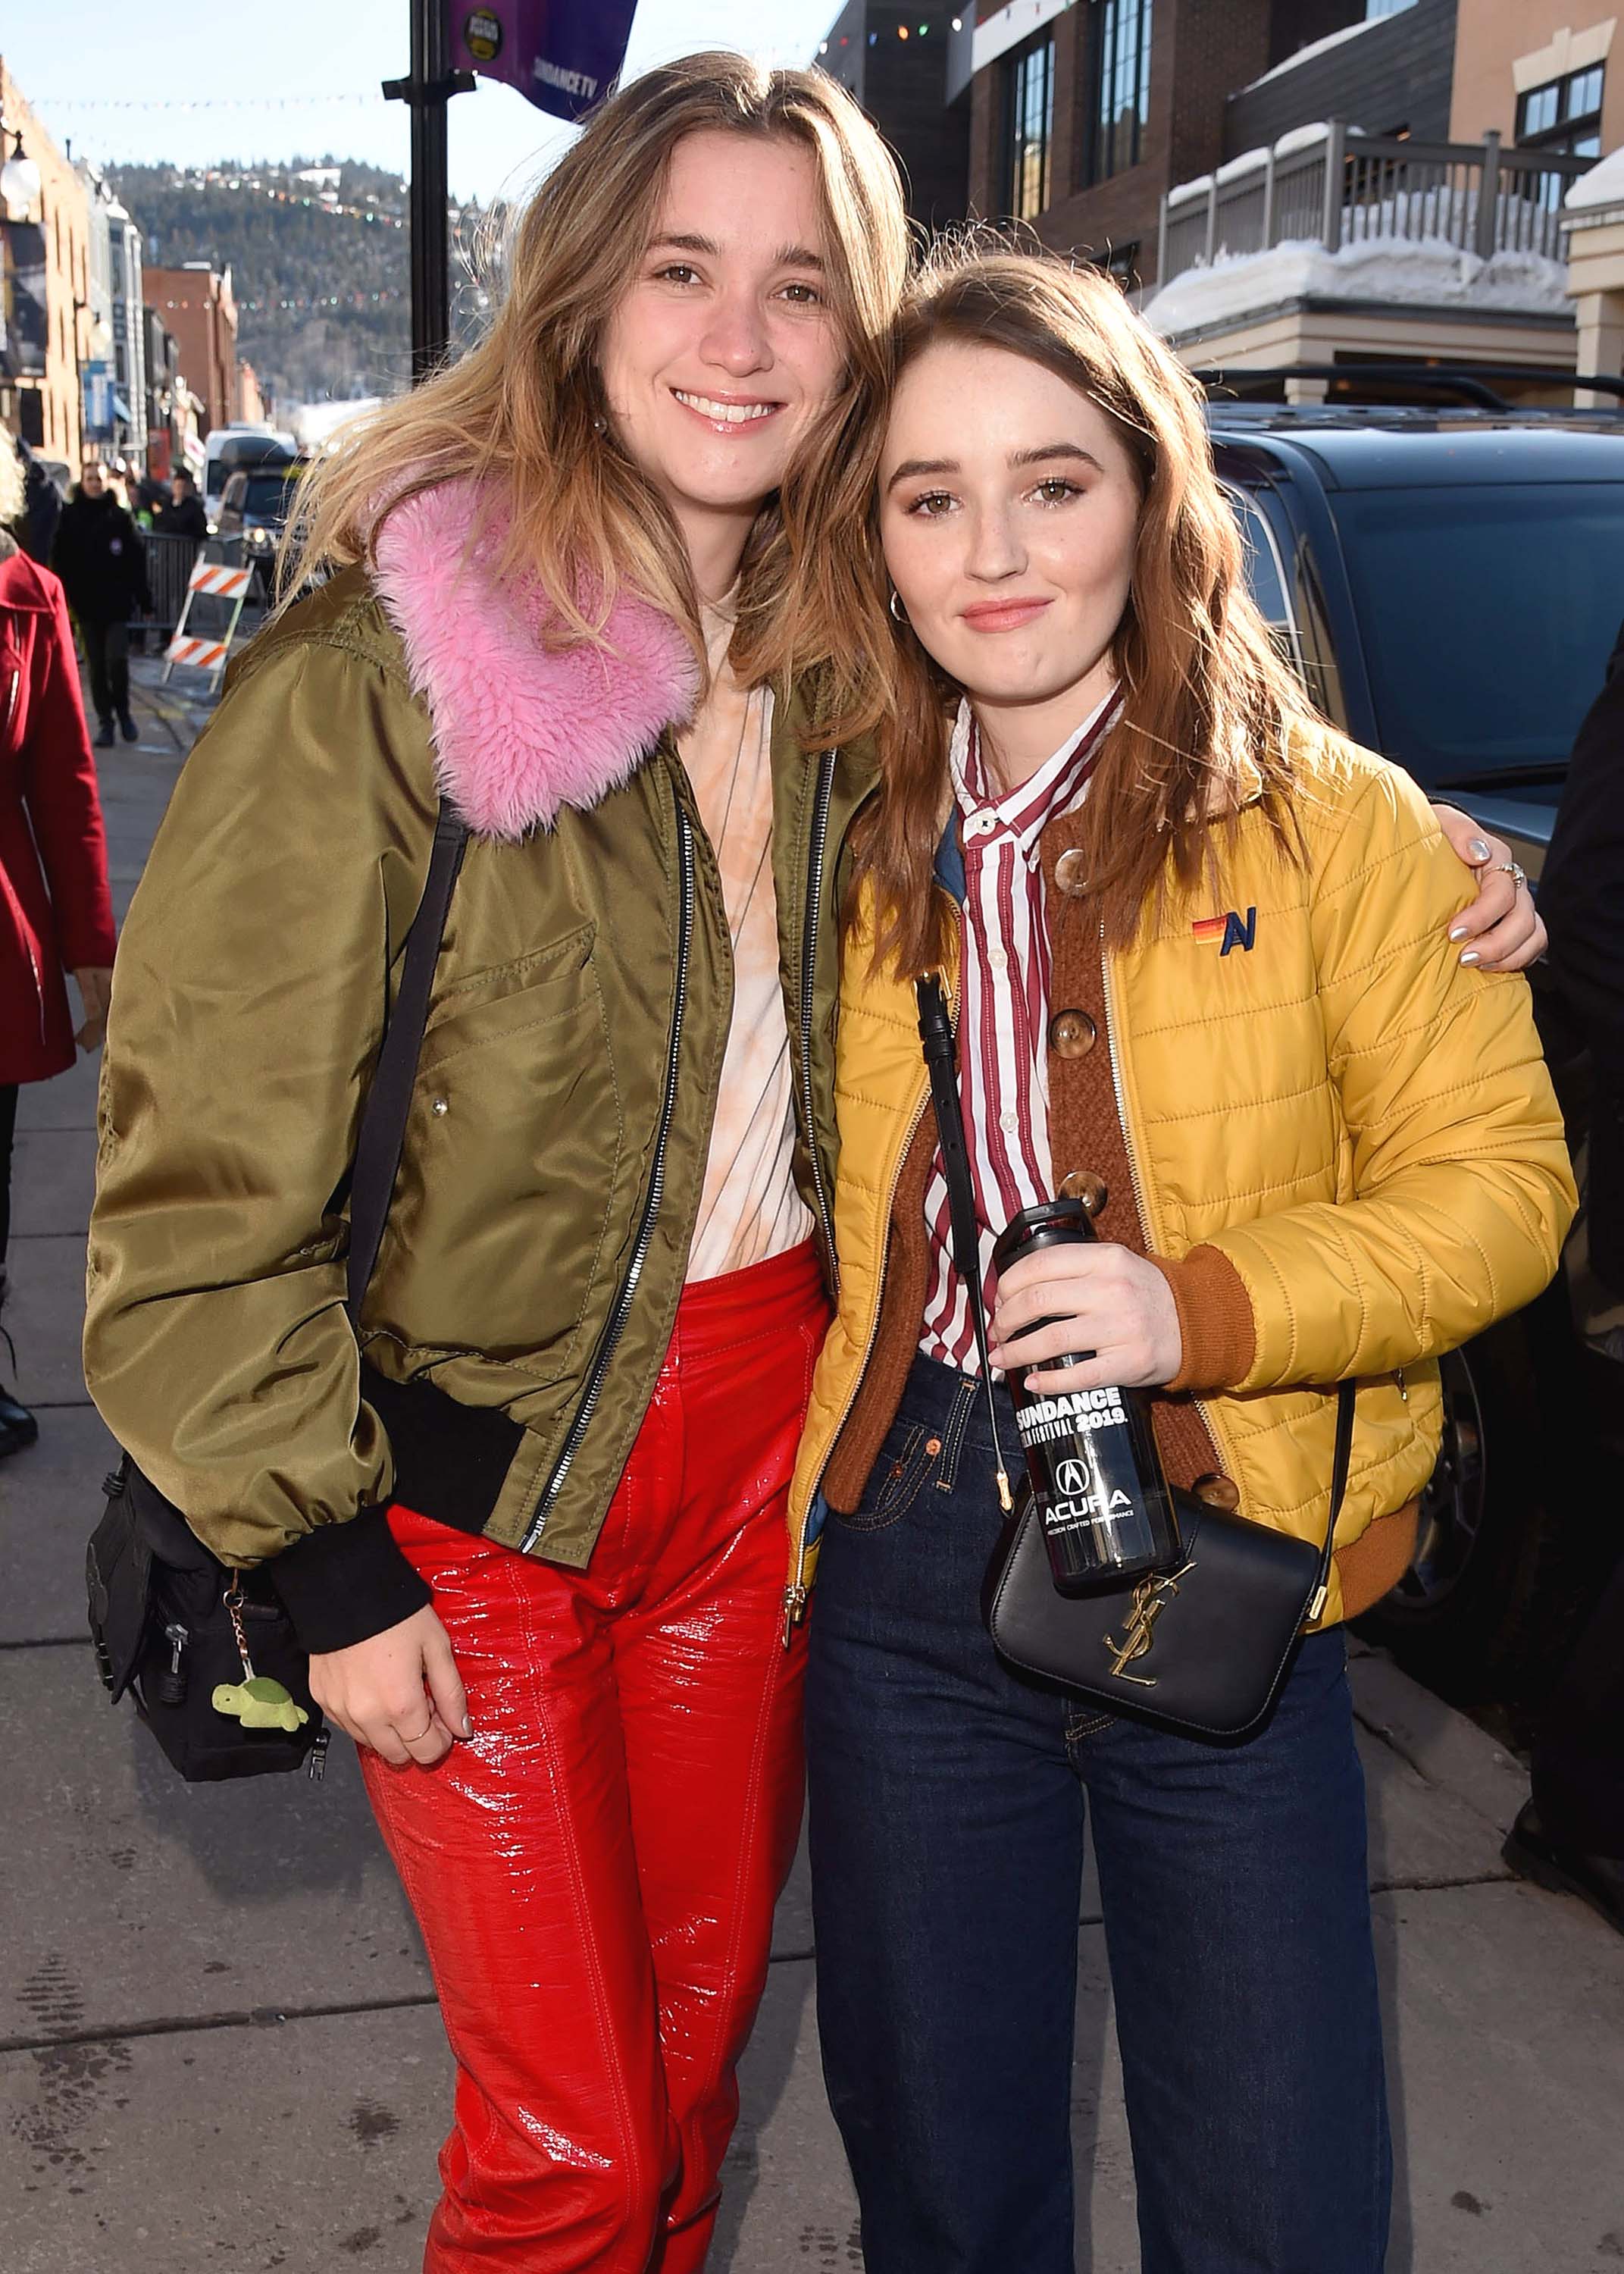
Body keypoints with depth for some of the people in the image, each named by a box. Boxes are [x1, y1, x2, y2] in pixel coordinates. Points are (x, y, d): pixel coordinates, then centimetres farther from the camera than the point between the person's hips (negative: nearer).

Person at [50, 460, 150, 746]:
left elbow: (136, 560, 2)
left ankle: (123, 711, 11)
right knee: (96, 665, 5)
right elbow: (60, 561, 4)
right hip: (86, 603, 1)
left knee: (117, 659, -12)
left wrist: (143, 597, -2)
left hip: (117, 603, -1)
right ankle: (105, 721, 13)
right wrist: (63, 596, -3)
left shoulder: (120, 517, 2)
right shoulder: (70, 517, 4)